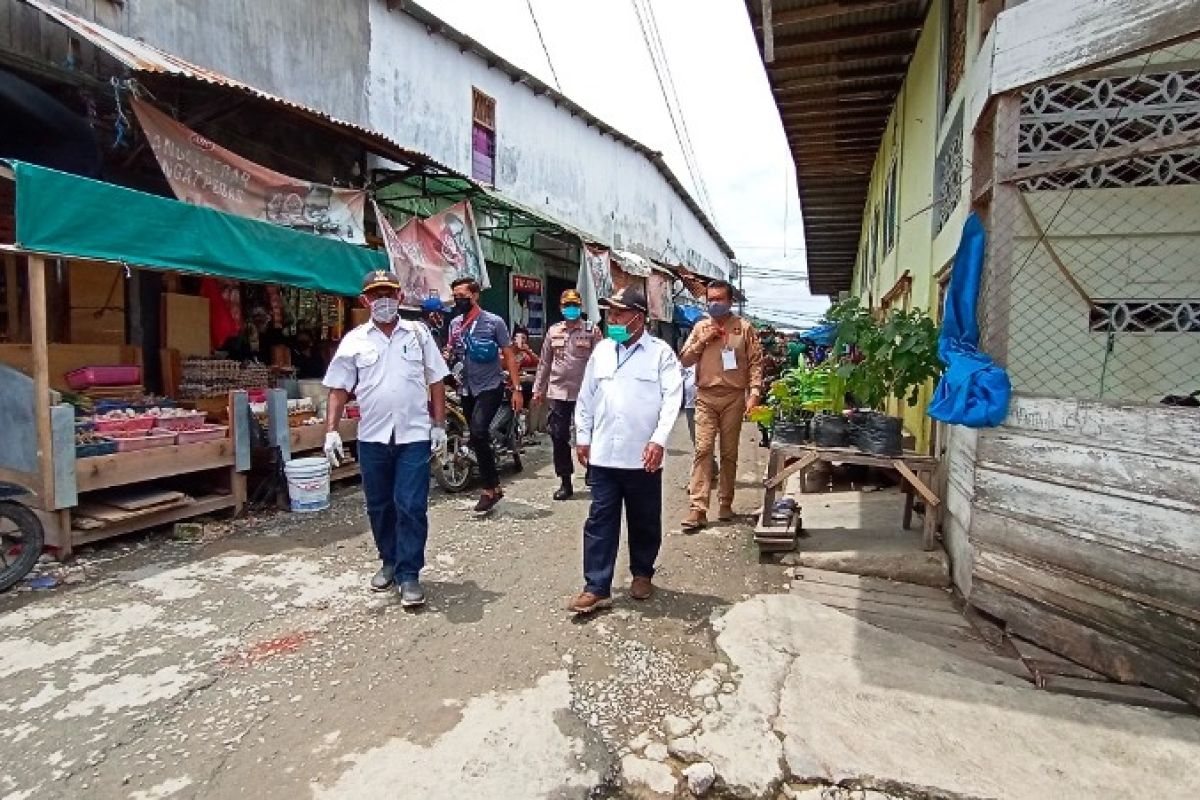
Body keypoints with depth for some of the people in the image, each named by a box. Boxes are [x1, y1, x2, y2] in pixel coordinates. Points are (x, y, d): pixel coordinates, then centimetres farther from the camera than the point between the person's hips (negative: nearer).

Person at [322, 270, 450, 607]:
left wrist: (439, 425, 1)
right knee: (379, 506, 13)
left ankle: (409, 575, 8)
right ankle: (390, 562, 32)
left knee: (411, 507, -2)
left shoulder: (418, 333, 3)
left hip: (414, 435, -2)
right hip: (372, 438, 2)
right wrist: (331, 430, -6)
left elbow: (436, 382, 5)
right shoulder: (354, 341, 3)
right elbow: (338, 389, 4)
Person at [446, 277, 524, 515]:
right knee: (478, 438, 11)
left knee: (478, 432, -24)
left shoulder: (494, 322, -7)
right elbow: (451, 354, 18)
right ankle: (494, 486, 25)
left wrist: (516, 389, -11)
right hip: (467, 389, 6)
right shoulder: (455, 323, 9)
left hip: (490, 388, -6)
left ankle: (489, 489, -12)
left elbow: (509, 356, -6)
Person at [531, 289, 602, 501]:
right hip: (558, 392, 3)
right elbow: (545, 362, 15)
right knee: (558, 436, 4)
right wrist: (538, 389, 13)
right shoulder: (553, 331, 11)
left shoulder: (592, 331, 0)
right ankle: (565, 482, 15)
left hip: (584, 392, -3)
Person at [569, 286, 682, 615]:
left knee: (645, 521, 13)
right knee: (600, 521, 4)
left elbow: (672, 398, -11)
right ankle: (597, 588, 11)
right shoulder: (602, 350, 10)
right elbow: (586, 397, 13)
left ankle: (642, 574, 34)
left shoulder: (661, 352, -3)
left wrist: (659, 440, -20)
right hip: (603, 454, 3)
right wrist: (583, 437, 10)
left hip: (642, 456, -3)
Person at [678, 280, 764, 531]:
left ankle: (725, 503, 21)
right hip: (705, 397, 1)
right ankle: (698, 508, -9)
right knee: (703, 449, -8)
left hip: (733, 397, 0)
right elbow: (684, 360, 9)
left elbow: (756, 362, 1)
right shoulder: (700, 327, 11)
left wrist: (754, 393, -9)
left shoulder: (744, 328, 5)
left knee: (729, 452, 7)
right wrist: (703, 341, -4)